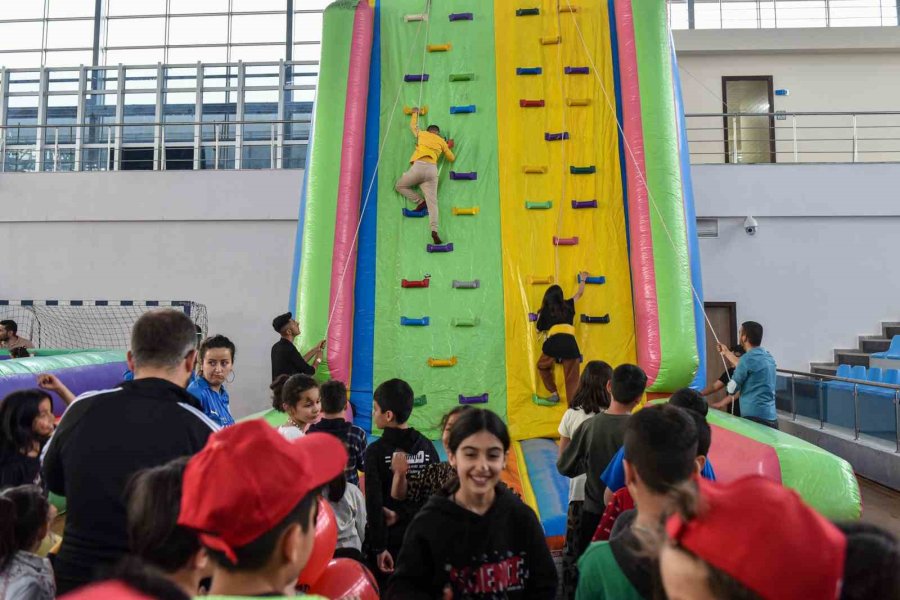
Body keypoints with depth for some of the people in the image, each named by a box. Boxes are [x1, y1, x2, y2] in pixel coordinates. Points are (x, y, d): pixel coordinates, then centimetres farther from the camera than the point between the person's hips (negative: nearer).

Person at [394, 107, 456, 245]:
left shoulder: (422, 134, 20)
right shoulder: (442, 142, 22)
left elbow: (413, 125, 41)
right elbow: (452, 158, 30)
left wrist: (415, 113, 58)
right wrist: (449, 147, 48)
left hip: (418, 166, -2)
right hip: (432, 170, 2)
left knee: (399, 186, 19)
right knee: (432, 201, -4)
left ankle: (419, 201, 1)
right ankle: (434, 230, -24)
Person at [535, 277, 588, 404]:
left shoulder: (544, 310, 16)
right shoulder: (568, 305, 21)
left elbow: (539, 330, 23)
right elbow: (579, 293, 40)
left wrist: (539, 316, 40)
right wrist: (583, 280, 57)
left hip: (553, 342, -1)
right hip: (569, 342, 1)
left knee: (542, 366, 27)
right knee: (572, 378, 6)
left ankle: (554, 393, 20)